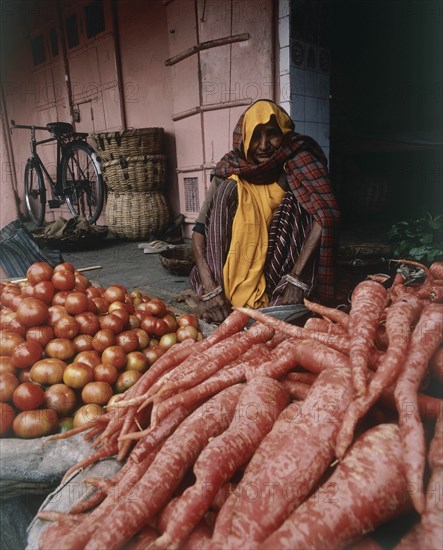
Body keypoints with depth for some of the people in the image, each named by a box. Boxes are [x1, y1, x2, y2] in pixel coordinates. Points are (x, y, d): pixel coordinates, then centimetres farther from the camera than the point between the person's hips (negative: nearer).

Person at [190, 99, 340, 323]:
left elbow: (327, 215, -27)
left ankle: (282, 304, -25)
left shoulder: (297, 162, -13)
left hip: (285, 264, -1)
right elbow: (199, 229, -16)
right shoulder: (231, 171, -9)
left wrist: (297, 279, -36)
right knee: (227, 190, -18)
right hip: (241, 262, 1)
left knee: (298, 200, -22)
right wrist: (209, 287, -31)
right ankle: (224, 293, -26)